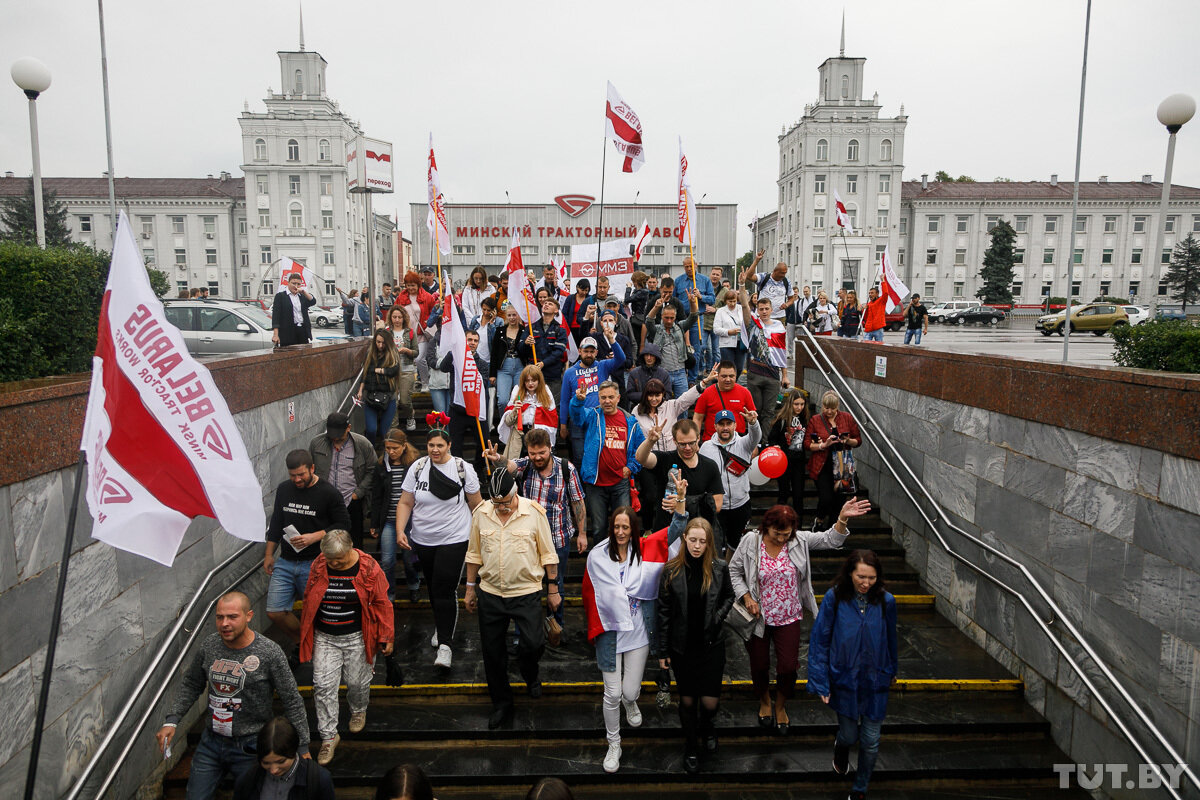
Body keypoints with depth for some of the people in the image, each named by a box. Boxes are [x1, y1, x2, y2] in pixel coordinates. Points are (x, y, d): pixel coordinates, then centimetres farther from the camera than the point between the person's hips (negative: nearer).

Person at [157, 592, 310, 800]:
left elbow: (292, 703, -12)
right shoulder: (209, 645, -4)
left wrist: (302, 748, -9)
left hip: (249, 747, -4)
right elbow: (191, 685, 12)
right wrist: (172, 720, 0)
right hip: (211, 742, 4)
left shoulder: (269, 652, -18)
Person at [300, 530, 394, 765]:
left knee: (357, 681, 10)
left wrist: (386, 637, -3)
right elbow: (309, 600, 10)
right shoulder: (318, 565, -4)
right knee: (323, 685, -1)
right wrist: (305, 634, 17)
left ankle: (358, 710, 43)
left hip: (357, 638, -2)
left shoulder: (368, 568, -13)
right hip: (324, 638, 2)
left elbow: (382, 604, -6)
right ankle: (329, 736, 14)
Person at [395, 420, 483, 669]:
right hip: (422, 540, 4)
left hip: (454, 539, -4)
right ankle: (441, 626, 40)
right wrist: (400, 530, -10)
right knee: (432, 587, 17)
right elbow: (405, 503, 2)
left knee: (445, 590, -10)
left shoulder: (462, 469, -8)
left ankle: (445, 644, -4)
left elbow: (476, 504, 1)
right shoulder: (417, 468, -1)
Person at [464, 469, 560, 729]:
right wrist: (470, 587, 11)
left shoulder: (534, 512, -9)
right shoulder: (481, 513, -1)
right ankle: (501, 704, 28)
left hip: (527, 593, -2)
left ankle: (530, 675, 25)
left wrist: (553, 588, 0)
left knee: (533, 644, -12)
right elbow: (474, 554, 9)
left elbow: (548, 554, -1)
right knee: (492, 653, 8)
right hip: (490, 594, 3)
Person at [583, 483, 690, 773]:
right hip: (609, 630, -1)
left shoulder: (645, 549, -5)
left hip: (638, 629, 1)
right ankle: (614, 745, 28)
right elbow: (591, 594, 4)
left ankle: (630, 701, 49)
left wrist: (681, 499, -28)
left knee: (630, 691, 8)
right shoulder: (597, 556, -8)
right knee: (612, 694, 4)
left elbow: (673, 532, -13)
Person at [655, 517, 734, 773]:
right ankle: (691, 747, 37)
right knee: (687, 700, 12)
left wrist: (718, 617, -7)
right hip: (682, 646, 0)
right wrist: (662, 650, -1)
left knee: (710, 702, 2)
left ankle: (706, 727, 38)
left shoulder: (719, 568, -7)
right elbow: (663, 611, -3)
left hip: (711, 645, 0)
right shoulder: (672, 570, -9)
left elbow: (729, 596, 11)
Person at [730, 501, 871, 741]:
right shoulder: (751, 542, -14)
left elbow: (830, 540, -13)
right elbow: (734, 571, -4)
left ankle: (781, 705, 36)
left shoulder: (799, 540, -10)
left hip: (788, 617, 1)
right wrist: (746, 597, -14)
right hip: (758, 617, -1)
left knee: (788, 667, 5)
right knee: (759, 665, 14)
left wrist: (842, 519, -30)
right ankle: (764, 701, 46)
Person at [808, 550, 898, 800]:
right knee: (849, 734, 10)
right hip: (844, 679, -1)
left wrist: (891, 671, 20)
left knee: (870, 742, 7)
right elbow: (819, 639, -9)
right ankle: (841, 746, 49)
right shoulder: (834, 597, -15)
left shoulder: (885, 600, -9)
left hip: (874, 680, 2)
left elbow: (891, 639, 7)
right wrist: (820, 682, -9)